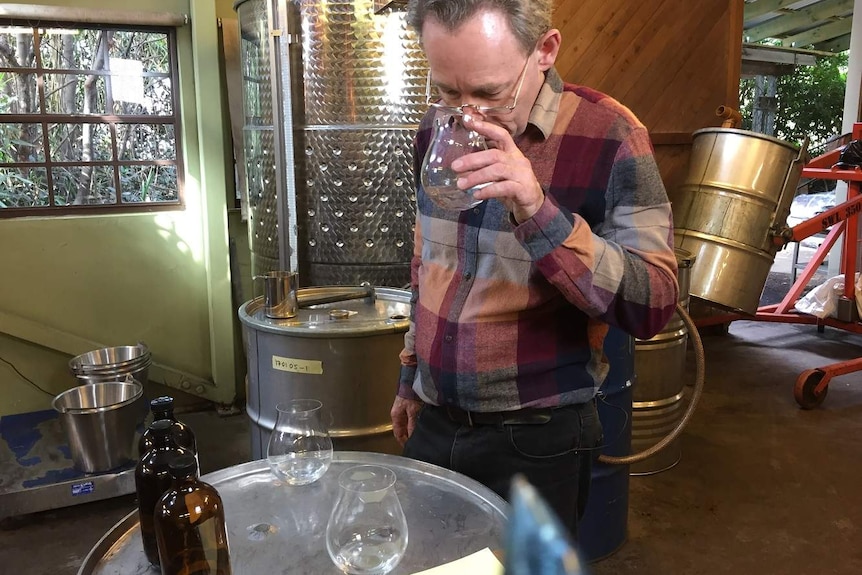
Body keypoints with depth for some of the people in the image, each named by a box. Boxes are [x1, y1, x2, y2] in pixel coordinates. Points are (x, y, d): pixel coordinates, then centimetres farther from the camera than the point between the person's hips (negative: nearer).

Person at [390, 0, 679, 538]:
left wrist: (539, 213, -33)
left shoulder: (609, 137, -16)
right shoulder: (437, 129, 1)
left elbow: (653, 308, -20)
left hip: (537, 439, -5)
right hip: (433, 423, 5)